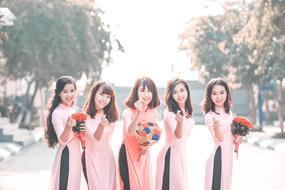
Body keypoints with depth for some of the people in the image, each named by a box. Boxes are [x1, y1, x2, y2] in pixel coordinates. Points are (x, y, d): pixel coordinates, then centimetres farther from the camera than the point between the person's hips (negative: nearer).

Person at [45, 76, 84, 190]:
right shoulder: (57, 113, -16)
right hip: (66, 154, -8)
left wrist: (81, 130, 0)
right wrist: (68, 126, -37)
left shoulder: (72, 110, 8)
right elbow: (63, 140, -22)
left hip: (75, 152, 8)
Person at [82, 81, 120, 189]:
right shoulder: (86, 116, -14)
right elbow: (95, 137, -22)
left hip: (107, 156, 5)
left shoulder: (110, 115, 3)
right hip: (92, 157, -5)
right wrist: (101, 124, -37)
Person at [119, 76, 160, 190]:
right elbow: (130, 132, -36)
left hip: (144, 154, 5)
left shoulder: (153, 111, -3)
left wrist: (146, 145, -10)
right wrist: (139, 112, -46)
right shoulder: (128, 112, -20)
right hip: (128, 154, -5)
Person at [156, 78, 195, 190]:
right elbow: (178, 135, -33)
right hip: (170, 154, -8)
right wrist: (180, 122, -49)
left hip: (182, 152, 8)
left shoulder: (188, 111, 4)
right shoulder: (169, 113, -19)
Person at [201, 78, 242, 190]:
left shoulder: (229, 113, 7)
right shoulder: (210, 115, -15)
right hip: (218, 154, -7)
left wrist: (236, 139, 1)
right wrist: (217, 127, -40)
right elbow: (219, 139, -22)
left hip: (228, 153, 7)